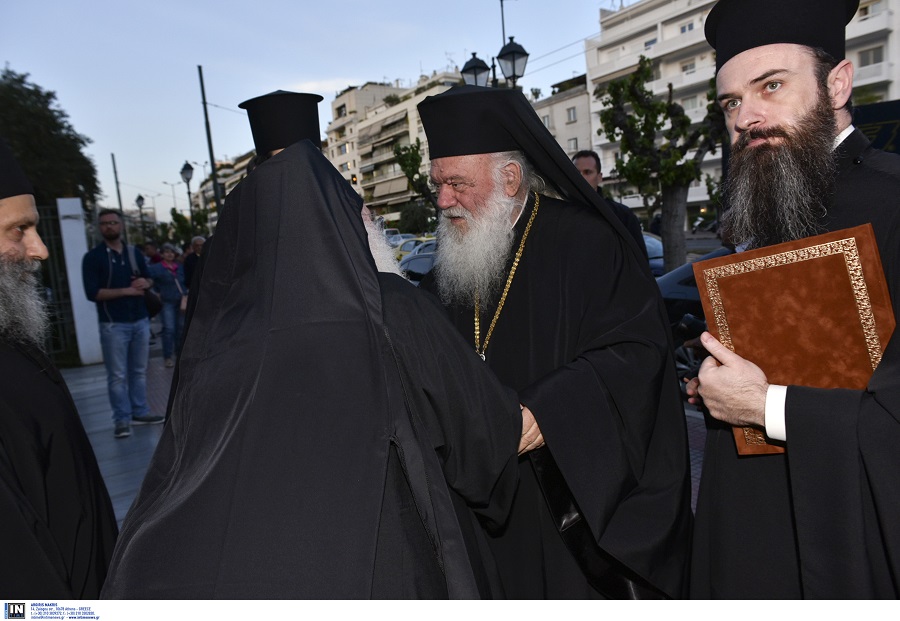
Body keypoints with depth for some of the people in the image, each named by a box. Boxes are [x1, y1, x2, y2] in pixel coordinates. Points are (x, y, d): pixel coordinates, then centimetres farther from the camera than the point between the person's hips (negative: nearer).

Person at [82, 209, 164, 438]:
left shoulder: (134, 253, 11)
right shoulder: (92, 257, -4)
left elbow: (149, 279, 18)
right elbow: (93, 293, -12)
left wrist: (145, 282, -6)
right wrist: (127, 290, -16)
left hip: (141, 321, 5)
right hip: (113, 325, -5)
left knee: (139, 371, 11)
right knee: (117, 375, 0)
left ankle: (140, 412, 20)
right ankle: (121, 419, 8)